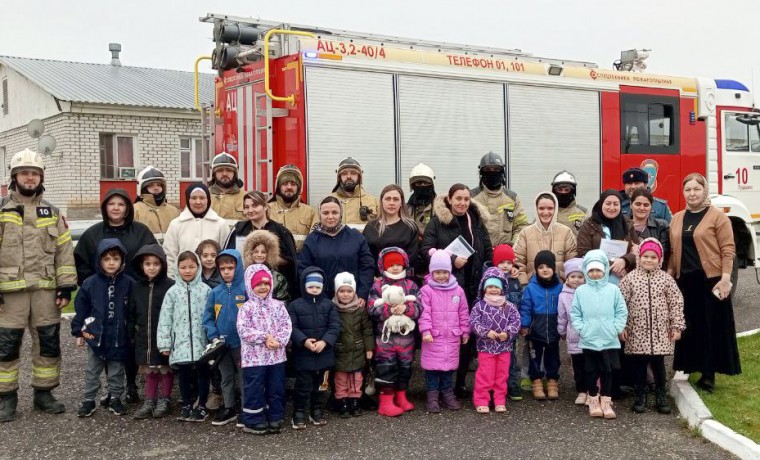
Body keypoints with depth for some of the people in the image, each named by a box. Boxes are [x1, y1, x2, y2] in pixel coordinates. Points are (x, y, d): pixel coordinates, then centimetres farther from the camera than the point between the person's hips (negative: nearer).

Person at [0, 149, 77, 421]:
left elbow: (65, 250, 10)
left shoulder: (52, 213, 11)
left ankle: (43, 393, 20)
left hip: (45, 289, 3)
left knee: (49, 343, 7)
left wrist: (66, 285, 2)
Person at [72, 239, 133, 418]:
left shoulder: (129, 284, -6)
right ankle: (88, 400, 24)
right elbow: (81, 309, 1)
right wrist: (78, 332, 2)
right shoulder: (90, 283, -6)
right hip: (95, 336, 1)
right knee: (92, 371, 13)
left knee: (117, 371, 13)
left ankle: (115, 398, 26)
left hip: (119, 338, 0)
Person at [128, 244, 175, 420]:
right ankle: (149, 402, 24)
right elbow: (131, 313, 10)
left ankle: (163, 401, 23)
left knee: (166, 369, 9)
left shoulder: (170, 286, -11)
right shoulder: (137, 287, 4)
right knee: (149, 370, 14)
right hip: (144, 338, 4)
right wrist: (132, 333, 6)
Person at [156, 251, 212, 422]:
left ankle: (202, 406, 19)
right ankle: (186, 405, 25)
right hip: (180, 342, 1)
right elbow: (165, 319, 3)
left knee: (202, 374, 6)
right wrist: (164, 343, -1)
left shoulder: (205, 290, 0)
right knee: (184, 375, 11)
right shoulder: (173, 292, 2)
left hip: (201, 342, -1)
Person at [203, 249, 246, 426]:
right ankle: (229, 408, 29)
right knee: (226, 377, 16)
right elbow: (208, 317, 3)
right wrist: (213, 337, -7)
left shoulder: (246, 290, -11)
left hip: (242, 343, -4)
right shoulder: (215, 292, 1)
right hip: (222, 343, 4)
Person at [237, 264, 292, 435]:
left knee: (276, 388, 11)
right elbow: (243, 330, -14)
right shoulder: (247, 307, -4)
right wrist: (265, 338, -19)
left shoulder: (278, 305, 6)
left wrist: (278, 340, -17)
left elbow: (287, 325, 1)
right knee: (254, 389, 2)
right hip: (254, 357, -4)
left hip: (276, 356, 4)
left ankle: (275, 419, 22)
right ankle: (253, 421, 12)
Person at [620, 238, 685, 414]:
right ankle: (640, 396, 19)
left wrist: (677, 326, 0)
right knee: (640, 363, 8)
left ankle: (662, 397, 19)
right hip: (638, 331, 0)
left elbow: (676, 303, 2)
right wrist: (621, 326, -4)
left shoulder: (666, 279, 0)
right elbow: (621, 303, -2)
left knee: (658, 363, 6)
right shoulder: (630, 278, -3)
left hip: (660, 331, 1)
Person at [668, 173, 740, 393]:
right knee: (689, 327, 9)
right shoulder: (676, 219, 12)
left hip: (711, 280, -4)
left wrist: (725, 278, -14)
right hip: (685, 280, 4)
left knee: (711, 327, 1)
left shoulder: (717, 216, -3)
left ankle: (708, 376, 9)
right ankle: (689, 369, 19)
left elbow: (728, 249, -7)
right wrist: (668, 275, 8)